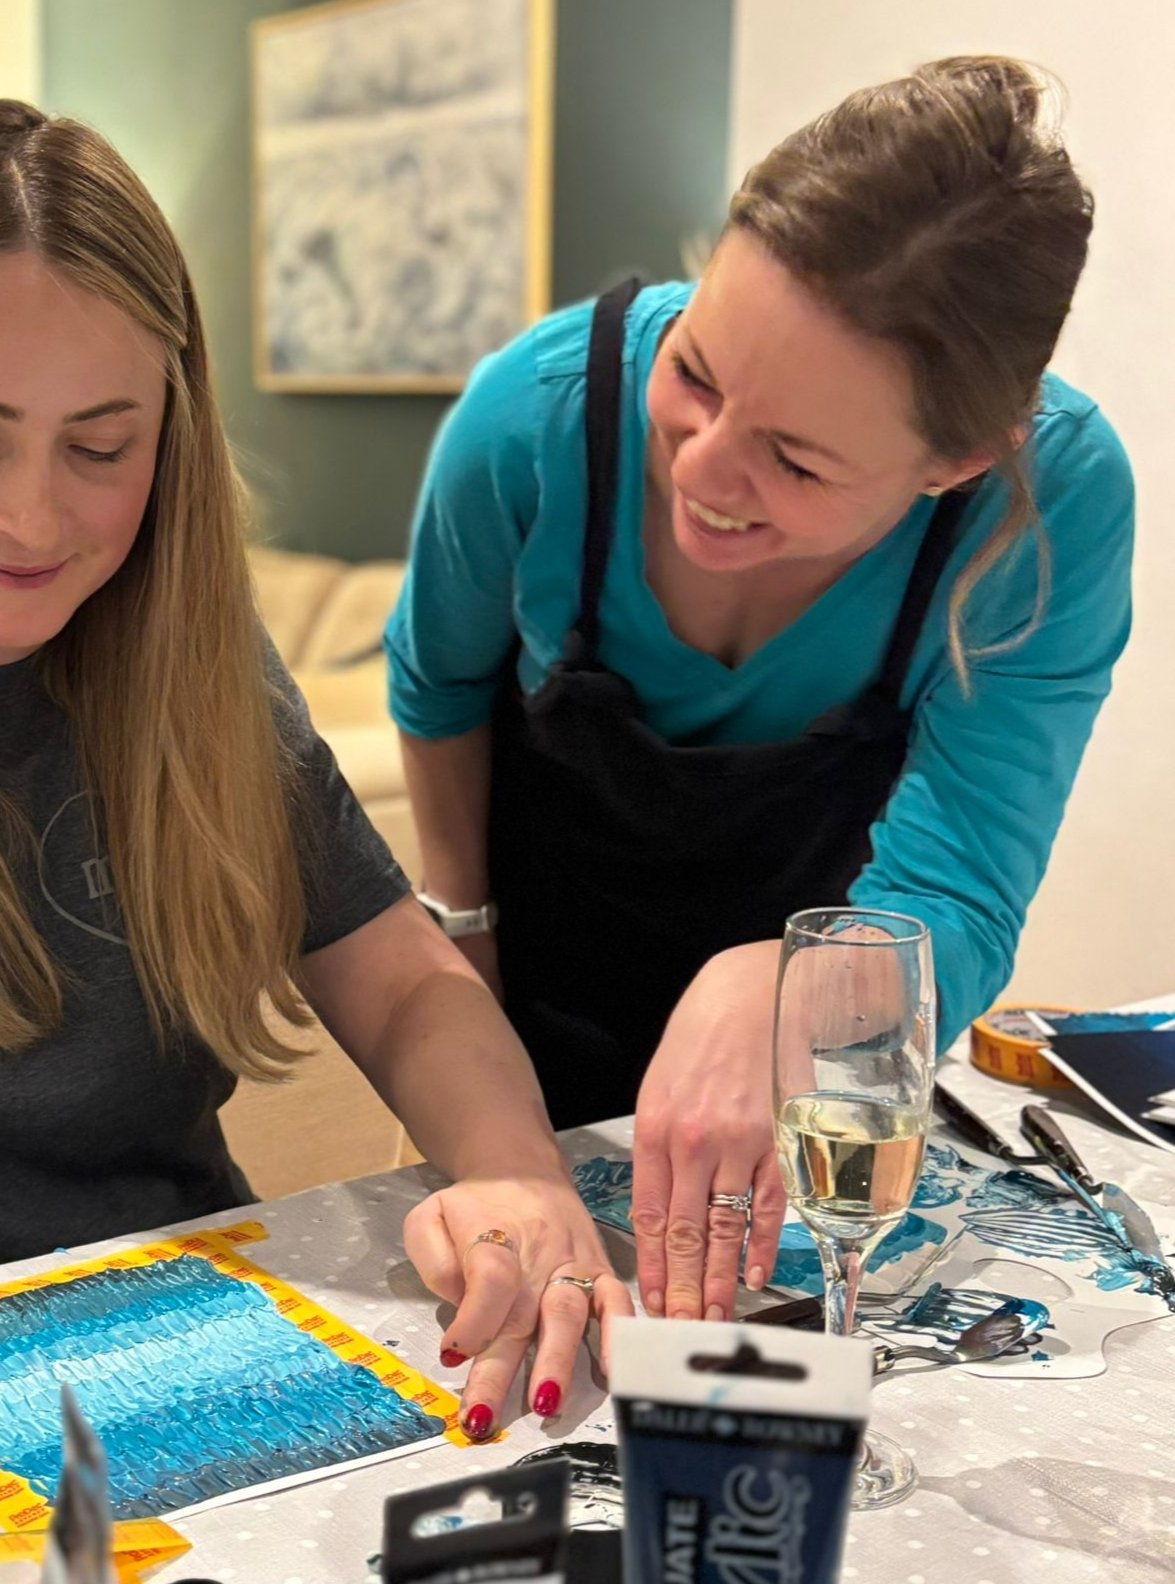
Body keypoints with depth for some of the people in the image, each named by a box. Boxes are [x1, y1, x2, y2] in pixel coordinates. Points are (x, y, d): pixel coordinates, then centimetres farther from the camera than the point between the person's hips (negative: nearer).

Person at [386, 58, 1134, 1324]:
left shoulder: (1060, 501, -35)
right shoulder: (537, 415, -32)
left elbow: (953, 908, -36)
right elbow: (438, 679, -11)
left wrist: (767, 995, -56)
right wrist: (459, 919, 0)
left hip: (810, 928, 0)